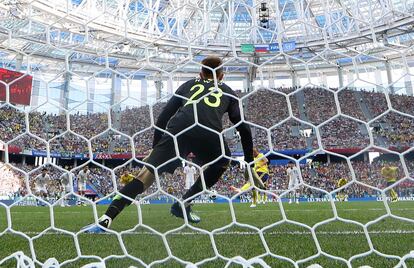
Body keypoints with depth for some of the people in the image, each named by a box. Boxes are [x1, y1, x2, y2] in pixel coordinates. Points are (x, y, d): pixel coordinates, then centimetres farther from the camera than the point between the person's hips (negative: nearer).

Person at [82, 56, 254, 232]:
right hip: (209, 132, 0)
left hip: (178, 128, 1)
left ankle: (105, 220, -12)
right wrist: (249, 161, 33)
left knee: (147, 174, 1)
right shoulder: (227, 91, 33)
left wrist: (155, 148, 29)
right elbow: (243, 128, 25)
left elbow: (164, 116, 24)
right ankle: (184, 205, 22)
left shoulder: (188, 85, 34)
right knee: (222, 163, 29)